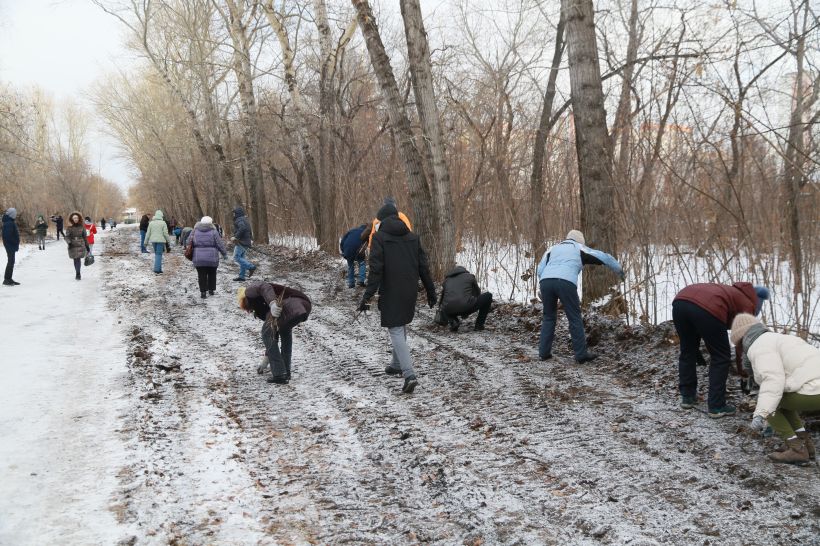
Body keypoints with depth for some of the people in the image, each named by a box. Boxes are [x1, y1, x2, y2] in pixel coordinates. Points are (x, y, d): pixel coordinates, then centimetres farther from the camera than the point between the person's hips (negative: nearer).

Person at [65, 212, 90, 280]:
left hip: (80, 245, -1)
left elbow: (85, 237, 10)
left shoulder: (82, 227, 4)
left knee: (78, 259, -13)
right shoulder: (70, 227, 1)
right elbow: (67, 236, -1)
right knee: (75, 260, 8)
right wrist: (69, 242, -22)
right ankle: (78, 274, 22)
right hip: (73, 246, 1)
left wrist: (87, 246, 12)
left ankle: (78, 274, -16)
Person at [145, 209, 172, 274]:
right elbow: (165, 233, -8)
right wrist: (168, 241, 3)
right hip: (160, 240, -4)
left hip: (153, 240, 4)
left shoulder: (151, 223, 5)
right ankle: (157, 269, -12)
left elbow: (148, 233, 6)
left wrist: (146, 241, 14)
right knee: (159, 254, -4)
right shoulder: (163, 223, -7)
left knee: (156, 254, 15)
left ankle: (158, 269, 18)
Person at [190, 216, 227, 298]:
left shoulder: (196, 231, 3)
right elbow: (220, 244, -4)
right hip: (212, 258, -1)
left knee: (202, 276, 5)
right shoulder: (213, 232, -6)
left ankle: (203, 292, 1)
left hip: (199, 258, 1)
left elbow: (191, 244, 6)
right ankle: (212, 290, 24)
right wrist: (224, 254, 7)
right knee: (212, 274, 16)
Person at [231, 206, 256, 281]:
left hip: (241, 242, -10)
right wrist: (250, 239, 32)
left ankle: (251, 267, -18)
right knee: (241, 258, 11)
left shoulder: (239, 220, -11)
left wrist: (236, 237, -26)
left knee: (236, 257, -10)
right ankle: (241, 276, 10)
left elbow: (242, 228, -30)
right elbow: (249, 231, 27)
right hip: (246, 243, 10)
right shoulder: (245, 220, 21)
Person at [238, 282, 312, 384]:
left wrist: (272, 302, -24)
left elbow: (265, 287, -6)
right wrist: (270, 350, 57)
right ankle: (286, 372, 37)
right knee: (285, 330, 35)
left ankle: (279, 375, 11)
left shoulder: (250, 290, 19)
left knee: (267, 334, 13)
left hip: (288, 305, -9)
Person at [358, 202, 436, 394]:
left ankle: (409, 374, -17)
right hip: (410, 292, 6)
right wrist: (431, 291, 16)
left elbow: (375, 269, -15)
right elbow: (423, 267, 9)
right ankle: (397, 364, 37)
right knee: (402, 326, 23)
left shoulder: (380, 237, -7)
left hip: (391, 292, -6)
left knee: (395, 331, -4)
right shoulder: (412, 237, 8)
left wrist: (368, 295, -14)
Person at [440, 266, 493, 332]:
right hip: (466, 306, -3)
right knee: (488, 296, 21)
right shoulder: (470, 276, 23)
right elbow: (477, 294, 34)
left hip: (449, 310, 3)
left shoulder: (447, 279, 29)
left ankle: (453, 322, 7)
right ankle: (479, 325, 19)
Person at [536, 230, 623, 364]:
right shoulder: (580, 249, 25)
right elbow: (605, 258, 31)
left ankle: (544, 352, 17)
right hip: (566, 283, -4)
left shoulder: (553, 249, 32)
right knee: (575, 318, 8)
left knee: (549, 317, 20)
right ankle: (581, 354, 10)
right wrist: (619, 270, 48)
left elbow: (540, 270, 18)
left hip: (546, 281, 4)